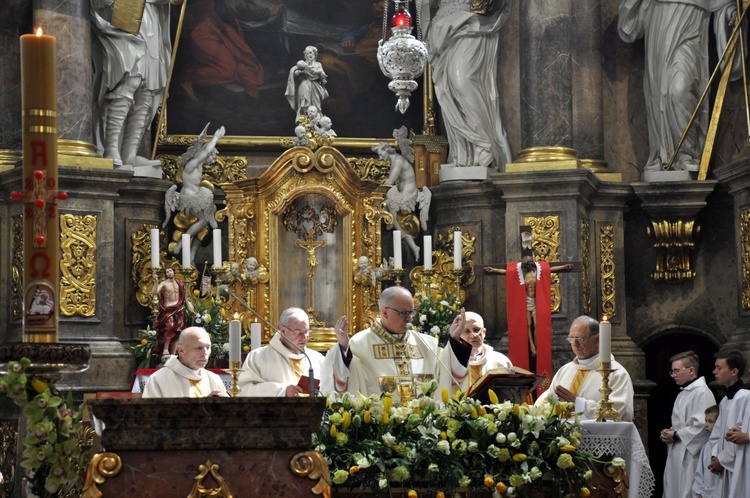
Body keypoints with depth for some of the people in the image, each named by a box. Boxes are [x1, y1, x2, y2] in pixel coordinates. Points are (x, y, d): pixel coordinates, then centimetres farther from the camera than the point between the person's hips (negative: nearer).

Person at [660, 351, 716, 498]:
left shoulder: (702, 393, -13)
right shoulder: (683, 393, 18)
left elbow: (702, 426, -22)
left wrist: (676, 436, -13)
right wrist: (670, 434, 5)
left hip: (690, 457, -10)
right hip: (677, 456, 10)